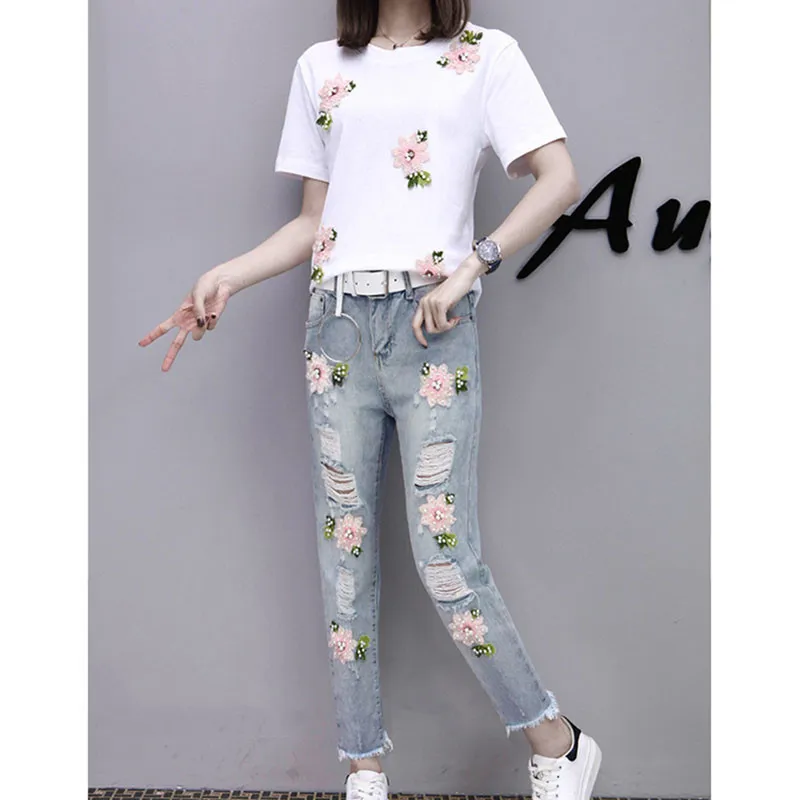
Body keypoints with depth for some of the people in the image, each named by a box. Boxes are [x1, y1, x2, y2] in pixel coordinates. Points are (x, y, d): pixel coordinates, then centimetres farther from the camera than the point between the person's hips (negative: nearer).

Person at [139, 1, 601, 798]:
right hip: (338, 322, 4)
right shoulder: (321, 67, 18)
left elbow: (559, 180, -1)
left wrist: (470, 267, -11)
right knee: (344, 546, 4)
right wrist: (225, 277, 3)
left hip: (432, 325, -3)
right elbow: (313, 220, 16)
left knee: (445, 556, -8)